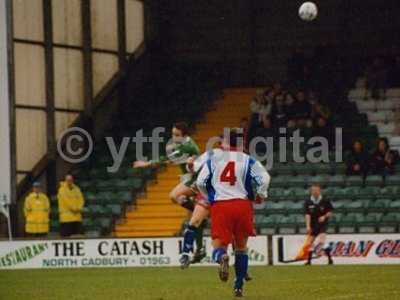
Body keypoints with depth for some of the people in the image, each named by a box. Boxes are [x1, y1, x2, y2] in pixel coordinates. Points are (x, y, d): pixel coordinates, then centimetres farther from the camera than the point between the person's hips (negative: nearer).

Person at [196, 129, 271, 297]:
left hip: (219, 205, -1)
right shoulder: (247, 160, 7)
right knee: (241, 247, 17)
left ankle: (222, 257, -39)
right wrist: (260, 195, 14)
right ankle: (239, 287, 17)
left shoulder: (213, 159, 10)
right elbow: (264, 178, -4)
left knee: (218, 244, 0)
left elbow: (200, 182, 6)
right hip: (242, 204, 1)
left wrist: (208, 196, 25)